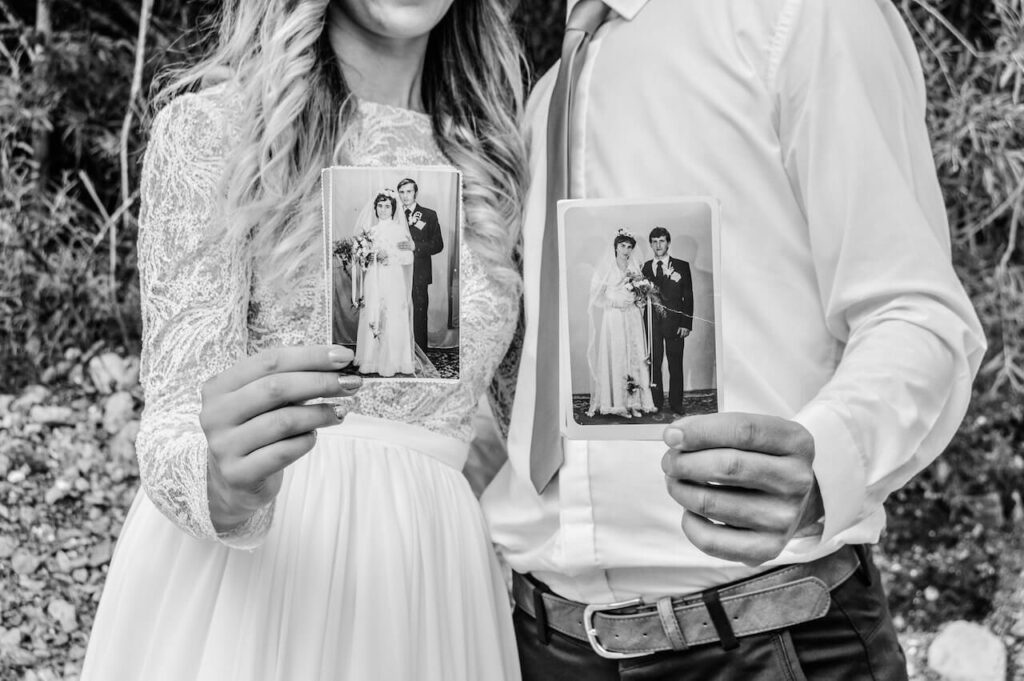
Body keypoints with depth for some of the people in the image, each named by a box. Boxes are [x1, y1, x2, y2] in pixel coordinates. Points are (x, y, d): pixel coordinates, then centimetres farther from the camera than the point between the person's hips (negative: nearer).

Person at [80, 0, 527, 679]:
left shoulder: (481, 157, 7)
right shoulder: (212, 127, -8)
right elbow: (178, 419, -12)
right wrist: (221, 483, -33)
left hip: (429, 583, 5)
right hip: (242, 563, -5)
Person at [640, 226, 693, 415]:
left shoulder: (682, 266, 4)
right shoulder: (645, 267, 8)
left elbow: (688, 297, 2)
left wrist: (686, 324, -5)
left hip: (674, 323, -1)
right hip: (652, 323, 1)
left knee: (676, 367, 3)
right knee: (653, 365, 2)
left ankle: (676, 405, 9)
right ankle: (656, 405, 10)